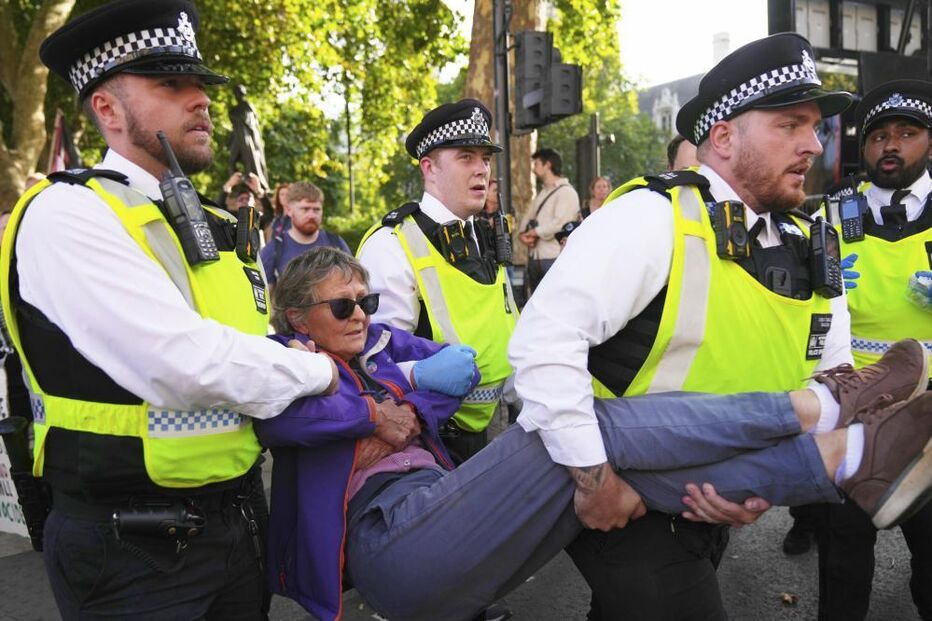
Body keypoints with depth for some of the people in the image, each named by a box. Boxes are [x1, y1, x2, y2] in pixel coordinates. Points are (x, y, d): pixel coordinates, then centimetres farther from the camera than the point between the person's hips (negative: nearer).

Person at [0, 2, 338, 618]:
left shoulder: (213, 224, 10)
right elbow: (189, 365, -26)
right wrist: (317, 370, -12)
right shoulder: (67, 213, -14)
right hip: (136, 551, -7)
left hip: (237, 518, 7)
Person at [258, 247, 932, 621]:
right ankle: (818, 406, -18)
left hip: (440, 502, 7)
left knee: (616, 458, -15)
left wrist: (399, 377, -1)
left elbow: (461, 363, 12)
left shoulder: (381, 344, 24)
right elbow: (272, 413, -18)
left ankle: (846, 454, -19)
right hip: (391, 537, -7)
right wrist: (373, 416, -9)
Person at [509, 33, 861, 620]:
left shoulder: (808, 251, 2)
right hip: (620, 503, -7)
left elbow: (831, 383, 3)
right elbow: (545, 339, -28)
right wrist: (595, 478, -26)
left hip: (708, 506, 8)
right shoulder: (654, 217, -22)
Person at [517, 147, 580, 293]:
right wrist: (523, 234, -4)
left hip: (554, 258, -8)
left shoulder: (566, 192, -7)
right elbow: (528, 217, 17)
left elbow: (560, 223, -19)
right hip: (534, 257, 8)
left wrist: (533, 232, -9)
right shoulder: (542, 193, 21)